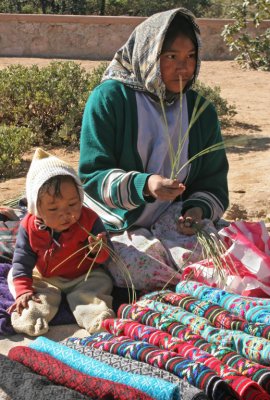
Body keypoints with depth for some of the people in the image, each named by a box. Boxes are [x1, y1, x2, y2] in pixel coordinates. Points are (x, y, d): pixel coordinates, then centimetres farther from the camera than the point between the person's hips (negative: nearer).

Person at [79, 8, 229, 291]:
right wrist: (143, 185, -30)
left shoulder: (201, 111, 7)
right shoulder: (109, 98, -7)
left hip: (174, 224, 3)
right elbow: (92, 175, -12)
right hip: (118, 225, -2)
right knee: (141, 265, -33)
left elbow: (214, 184, 10)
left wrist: (198, 210, -13)